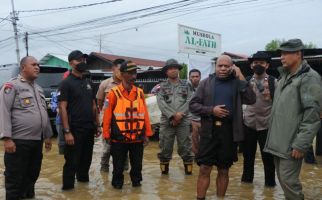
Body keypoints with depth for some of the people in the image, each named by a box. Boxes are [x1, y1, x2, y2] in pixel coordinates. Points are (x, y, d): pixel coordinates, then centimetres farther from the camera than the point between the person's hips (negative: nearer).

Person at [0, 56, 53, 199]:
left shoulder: (38, 89, 17)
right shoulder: (12, 85, -7)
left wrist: (47, 135, 21)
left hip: (37, 141, 7)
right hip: (18, 141, -7)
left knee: (32, 175, 17)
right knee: (15, 178, 3)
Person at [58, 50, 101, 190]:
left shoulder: (87, 83, 13)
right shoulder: (66, 83, -8)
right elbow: (62, 108, -14)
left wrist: (97, 125, 13)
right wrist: (67, 131, -19)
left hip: (89, 129, 7)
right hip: (75, 130, -7)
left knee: (86, 159, 16)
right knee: (72, 161, 0)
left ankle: (83, 180, 32)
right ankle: (68, 187, 12)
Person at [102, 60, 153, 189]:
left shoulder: (140, 92, 6)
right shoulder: (114, 93, -5)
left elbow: (145, 114, 7)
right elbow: (107, 115, -4)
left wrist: (147, 133, 6)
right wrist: (107, 134, -4)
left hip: (137, 138, 3)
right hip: (119, 138, -3)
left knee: (137, 164, 14)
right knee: (118, 165, 9)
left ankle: (136, 181, 33)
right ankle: (117, 183, 28)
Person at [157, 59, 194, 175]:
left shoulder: (186, 85, 10)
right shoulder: (162, 86, 9)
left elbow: (189, 101, 0)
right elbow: (161, 103, -3)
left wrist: (180, 114, -13)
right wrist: (173, 115, -14)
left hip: (183, 121, 0)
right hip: (166, 121, 0)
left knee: (185, 146, 3)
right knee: (165, 146, 5)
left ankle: (188, 167, 15)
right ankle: (164, 168, 18)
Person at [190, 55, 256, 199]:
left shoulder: (237, 83, 4)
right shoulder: (206, 82, 5)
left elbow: (251, 100, -11)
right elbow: (193, 105, 2)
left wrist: (241, 77, -11)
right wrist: (211, 110, -13)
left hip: (229, 132, 0)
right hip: (209, 130, 0)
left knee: (223, 171, 12)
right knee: (204, 169, 2)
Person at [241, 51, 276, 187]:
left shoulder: (274, 82, -2)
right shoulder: (246, 81, 5)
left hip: (266, 125, -2)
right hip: (248, 124, 2)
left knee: (268, 156, 6)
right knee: (248, 154, 14)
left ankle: (270, 182, 25)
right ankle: (247, 178, 32)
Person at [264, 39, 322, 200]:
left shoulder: (309, 78, -12)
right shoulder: (285, 76, 16)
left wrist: (301, 144, -20)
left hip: (291, 143, -8)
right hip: (278, 141, 8)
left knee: (288, 181, -5)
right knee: (282, 179, 15)